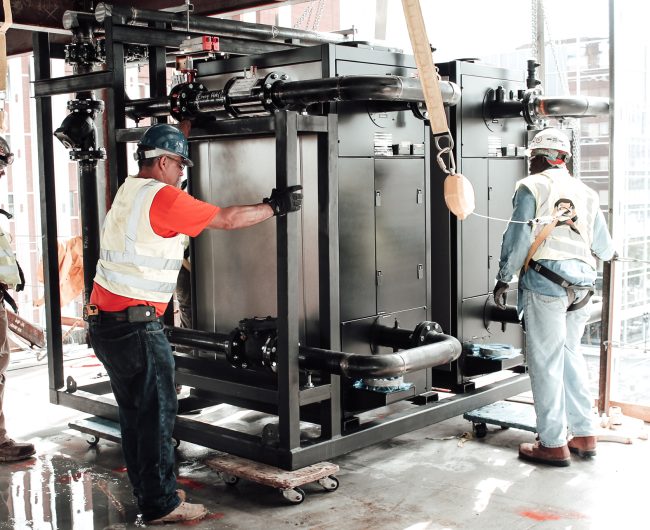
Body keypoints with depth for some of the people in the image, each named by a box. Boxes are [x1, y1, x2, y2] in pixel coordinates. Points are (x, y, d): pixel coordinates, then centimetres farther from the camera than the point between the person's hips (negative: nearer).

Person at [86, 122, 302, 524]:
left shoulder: (130, 191, 13)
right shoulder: (161, 197, -14)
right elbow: (227, 219, -9)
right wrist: (277, 207, 3)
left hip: (105, 320, 10)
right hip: (136, 324, -10)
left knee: (135, 409, 16)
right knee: (158, 410, -1)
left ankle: (148, 490, 27)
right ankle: (161, 505, 6)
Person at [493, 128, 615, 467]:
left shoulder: (531, 187, 1)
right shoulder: (586, 193, 16)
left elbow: (517, 238, -7)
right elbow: (604, 249, 18)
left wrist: (503, 279, 2)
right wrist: (606, 253, 41)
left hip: (545, 280, -6)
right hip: (581, 285, 6)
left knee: (546, 362, 0)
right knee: (570, 356, 17)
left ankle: (553, 444, 4)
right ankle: (584, 435, 21)